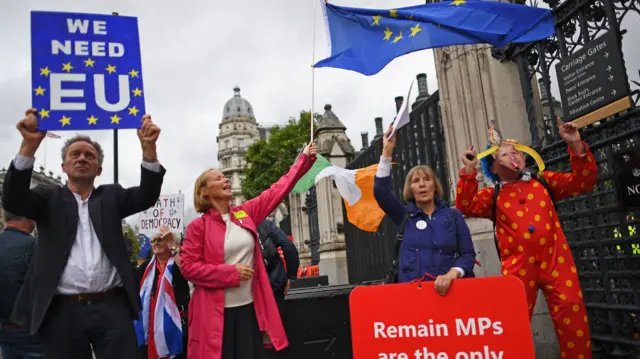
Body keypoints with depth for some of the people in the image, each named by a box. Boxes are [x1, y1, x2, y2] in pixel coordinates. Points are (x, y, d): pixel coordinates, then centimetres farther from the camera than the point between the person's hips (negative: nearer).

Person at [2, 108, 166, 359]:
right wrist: (30, 145, -20)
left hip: (112, 307, 0)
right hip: (62, 311, 0)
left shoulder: (111, 196, 14)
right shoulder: (50, 199, 11)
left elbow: (147, 195, -2)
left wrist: (148, 147, -17)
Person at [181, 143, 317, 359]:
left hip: (248, 307, 4)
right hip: (215, 312, -4)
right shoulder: (198, 226, -6)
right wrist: (231, 272, -16)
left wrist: (305, 159, 5)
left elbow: (277, 190, 6)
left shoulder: (246, 213, 6)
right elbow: (188, 267, -9)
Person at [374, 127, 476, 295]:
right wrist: (387, 151, -11)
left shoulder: (453, 215, 8)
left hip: (449, 289, 0)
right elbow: (380, 190, -6)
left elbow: (468, 254, 2)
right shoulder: (404, 215, 8)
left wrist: (451, 274, -17)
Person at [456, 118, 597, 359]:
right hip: (517, 267, -1)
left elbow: (584, 181, 12)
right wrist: (469, 171, -12)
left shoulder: (543, 182, 16)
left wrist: (576, 145, -1)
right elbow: (466, 207, -5)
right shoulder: (492, 196, 11)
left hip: (556, 262, 1)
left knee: (574, 324, 3)